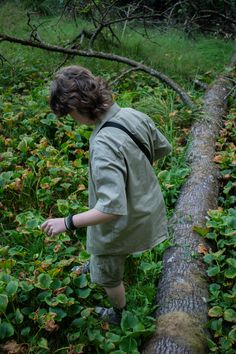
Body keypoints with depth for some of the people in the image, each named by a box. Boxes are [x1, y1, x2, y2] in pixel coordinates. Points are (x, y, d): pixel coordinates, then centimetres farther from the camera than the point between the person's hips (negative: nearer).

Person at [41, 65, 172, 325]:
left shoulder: (104, 146, -38)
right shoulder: (135, 116, -14)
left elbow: (112, 208, -37)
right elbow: (163, 148, 3)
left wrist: (67, 222, -26)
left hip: (124, 224, -7)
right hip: (146, 207, 7)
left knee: (107, 276, 23)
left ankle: (120, 315, 48)